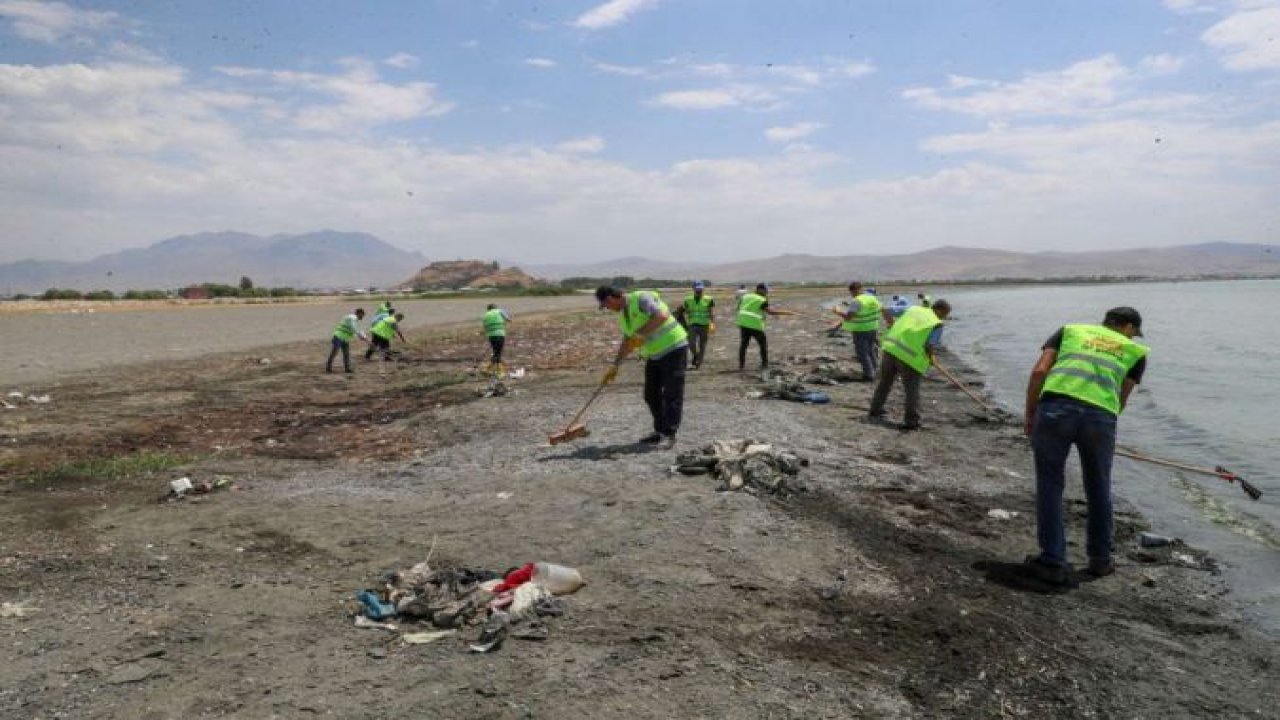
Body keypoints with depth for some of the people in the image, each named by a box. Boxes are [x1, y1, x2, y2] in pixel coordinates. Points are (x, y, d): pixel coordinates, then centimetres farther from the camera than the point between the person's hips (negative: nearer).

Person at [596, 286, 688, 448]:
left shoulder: (641, 298, -16)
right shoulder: (623, 314, 12)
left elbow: (662, 315, -30)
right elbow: (627, 343, 21)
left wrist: (641, 334, -29)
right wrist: (615, 365, 16)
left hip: (673, 348, -10)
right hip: (654, 354, 10)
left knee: (672, 394, -7)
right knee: (651, 395, 10)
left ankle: (669, 435, -6)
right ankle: (660, 431, 20)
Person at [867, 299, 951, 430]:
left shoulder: (914, 309, 12)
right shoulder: (937, 324, -3)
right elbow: (930, 346, -13)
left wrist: (892, 326, 29)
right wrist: (930, 358, 7)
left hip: (891, 348, 5)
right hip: (910, 358, -5)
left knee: (884, 383, 21)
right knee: (912, 390, 8)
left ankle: (875, 411, 33)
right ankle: (912, 421, 7)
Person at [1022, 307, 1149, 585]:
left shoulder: (1070, 330, 25)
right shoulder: (1136, 351, 26)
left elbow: (1039, 371, 11)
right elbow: (1121, 399, 20)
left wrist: (1029, 413, 16)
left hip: (1055, 407, -1)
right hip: (1101, 416, 1)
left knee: (1050, 486, 11)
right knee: (1099, 489, 21)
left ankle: (1053, 562, 11)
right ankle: (1100, 559, 36)